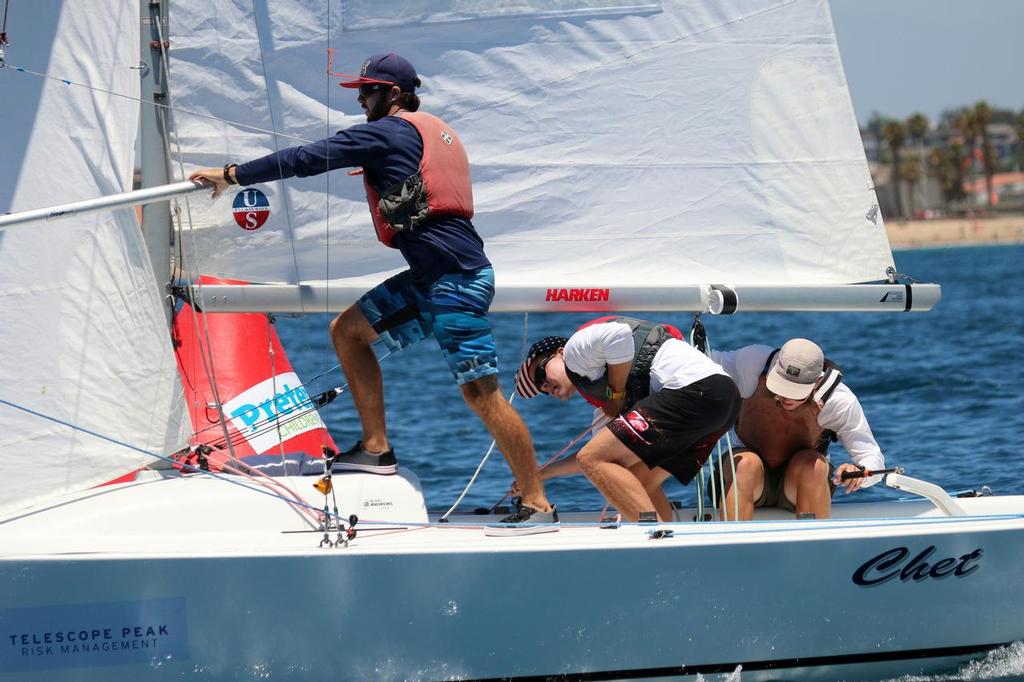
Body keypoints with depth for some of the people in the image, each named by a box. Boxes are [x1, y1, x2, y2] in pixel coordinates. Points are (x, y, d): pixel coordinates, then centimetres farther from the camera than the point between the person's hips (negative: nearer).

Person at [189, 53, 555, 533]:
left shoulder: (386, 132, -4)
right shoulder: (436, 133, 21)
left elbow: (308, 159, -4)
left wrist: (232, 175, 2)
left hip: (455, 278, -10)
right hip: (430, 277, 10)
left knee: (480, 390, -11)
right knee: (348, 329, 12)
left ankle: (538, 505, -11)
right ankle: (376, 449, 11)